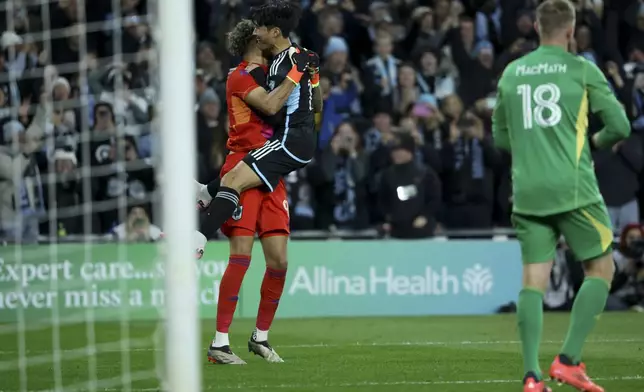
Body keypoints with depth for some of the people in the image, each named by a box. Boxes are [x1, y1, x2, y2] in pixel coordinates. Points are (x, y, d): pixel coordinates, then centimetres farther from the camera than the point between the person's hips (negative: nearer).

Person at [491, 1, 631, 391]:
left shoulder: (511, 74, 11)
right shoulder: (582, 70, -1)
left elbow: (501, 137, 20)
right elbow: (620, 126, -2)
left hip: (527, 193, 4)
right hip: (574, 189, -4)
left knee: (534, 279, 3)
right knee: (601, 269, 8)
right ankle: (569, 360, -3)